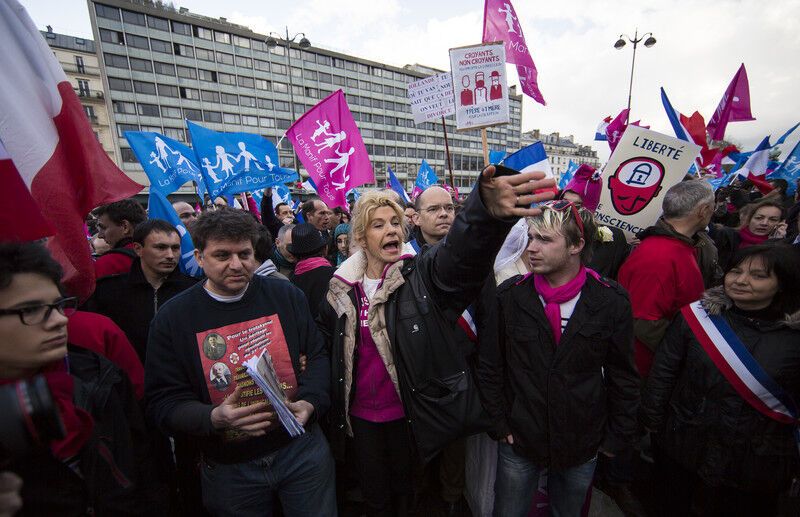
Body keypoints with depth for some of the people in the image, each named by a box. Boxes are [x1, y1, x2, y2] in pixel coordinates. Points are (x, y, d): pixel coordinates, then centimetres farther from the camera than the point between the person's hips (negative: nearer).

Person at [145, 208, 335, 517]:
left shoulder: (286, 296, -4)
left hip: (301, 448, 1)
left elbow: (317, 355, 2)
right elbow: (163, 402, -6)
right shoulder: (172, 318, -6)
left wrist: (309, 402, -15)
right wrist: (214, 418, -24)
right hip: (229, 469, 0)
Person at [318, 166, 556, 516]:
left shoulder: (421, 274, -15)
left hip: (409, 413, -2)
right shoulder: (342, 288, -4)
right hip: (361, 415, 3)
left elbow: (462, 251, -37)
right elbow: (325, 340, 12)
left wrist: (485, 210, -57)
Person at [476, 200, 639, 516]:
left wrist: (618, 436, 3)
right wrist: (500, 424, -3)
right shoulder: (508, 297, -12)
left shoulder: (612, 302, -10)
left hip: (583, 446, 1)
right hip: (519, 442, 0)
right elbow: (489, 368, -5)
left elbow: (624, 377, -1)